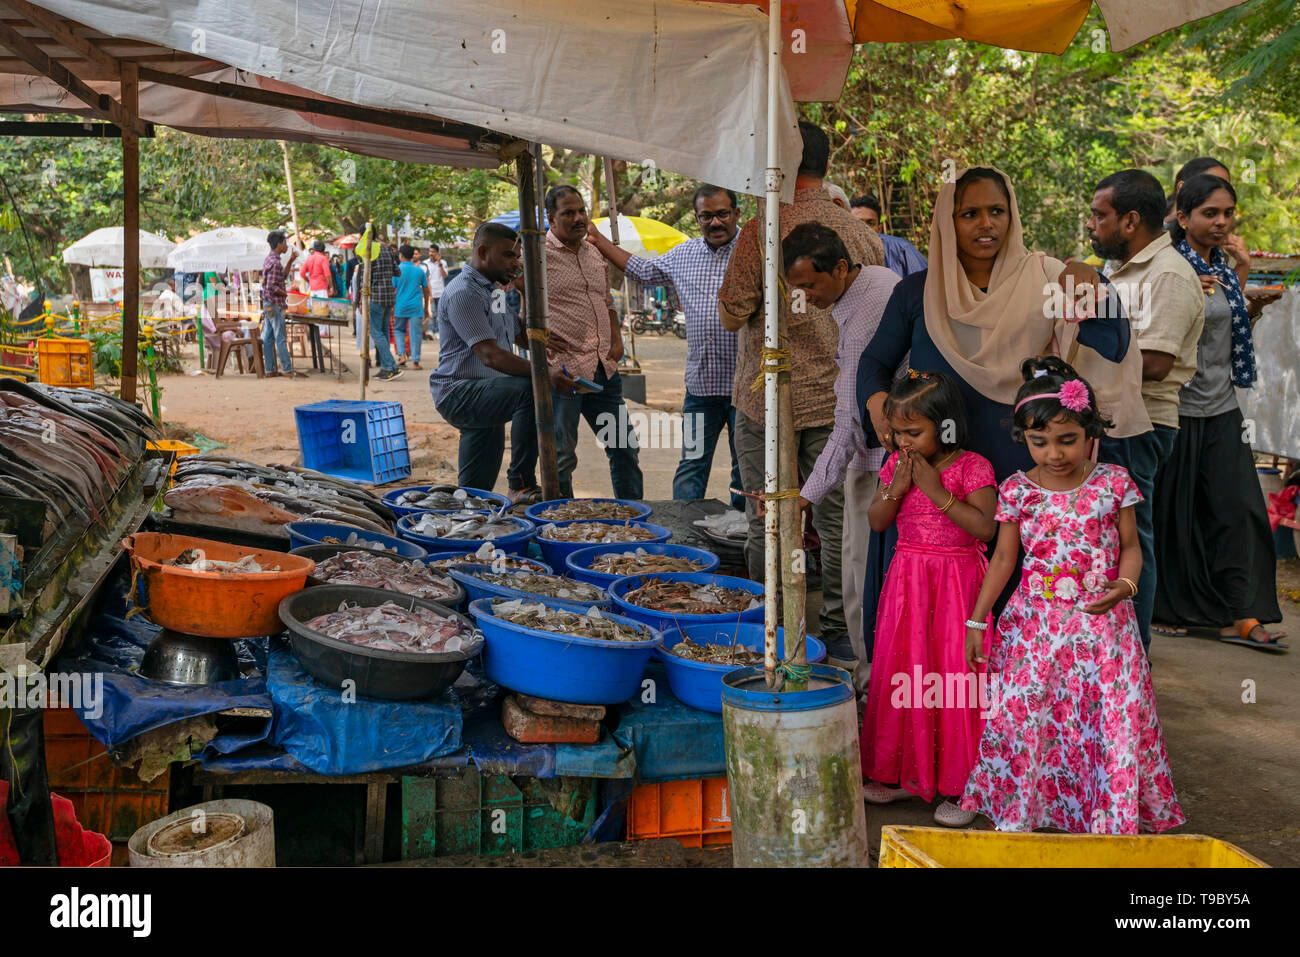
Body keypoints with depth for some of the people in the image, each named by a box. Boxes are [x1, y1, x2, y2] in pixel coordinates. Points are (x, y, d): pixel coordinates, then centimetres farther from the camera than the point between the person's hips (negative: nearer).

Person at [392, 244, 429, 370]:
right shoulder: (420, 271, 4)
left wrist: (391, 307, 4)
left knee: (398, 330, 18)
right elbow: (426, 290, 9)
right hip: (416, 307, 1)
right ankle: (415, 361, 1)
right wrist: (426, 307, 19)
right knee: (416, 333, 3)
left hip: (401, 307, -1)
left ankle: (401, 355, 4)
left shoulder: (396, 270, -4)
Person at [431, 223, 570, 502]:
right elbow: (490, 355, -28)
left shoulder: (492, 291, 18)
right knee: (530, 389, -32)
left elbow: (525, 338, 20)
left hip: (482, 395, 10)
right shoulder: (463, 292, -15)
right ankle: (522, 485, -29)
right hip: (459, 393, -10)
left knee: (476, 496, 13)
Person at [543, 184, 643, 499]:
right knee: (562, 456, 0)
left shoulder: (594, 253, 17)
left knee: (624, 446, 12)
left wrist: (617, 340, 12)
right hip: (563, 371, -7)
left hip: (603, 368, 7)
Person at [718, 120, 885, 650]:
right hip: (838, 401, 4)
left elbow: (731, 313, -8)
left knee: (767, 524, 7)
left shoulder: (761, 230, -12)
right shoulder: (863, 236, 1)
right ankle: (837, 624, 17)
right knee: (838, 520, 10)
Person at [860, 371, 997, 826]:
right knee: (900, 669, 8)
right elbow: (876, 522, 6)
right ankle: (901, 773, 23)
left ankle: (957, 784, 10)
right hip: (907, 580, 5)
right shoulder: (896, 464, 6)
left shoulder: (972, 467, -10)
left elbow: (985, 528, -19)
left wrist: (937, 492, -20)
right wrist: (895, 489, -10)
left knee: (954, 673, -2)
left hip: (956, 583, -5)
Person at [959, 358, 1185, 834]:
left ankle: (1110, 816, 18)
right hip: (1034, 624, 1)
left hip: (1100, 622, -1)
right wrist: (977, 620, 3)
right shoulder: (1017, 490, -2)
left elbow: (1131, 547, 5)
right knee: (1023, 715, 4)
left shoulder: (1114, 482, -3)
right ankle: (1017, 811, 21)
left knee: (1110, 721, 1)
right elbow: (1004, 557, 5)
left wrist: (1125, 586, -16)